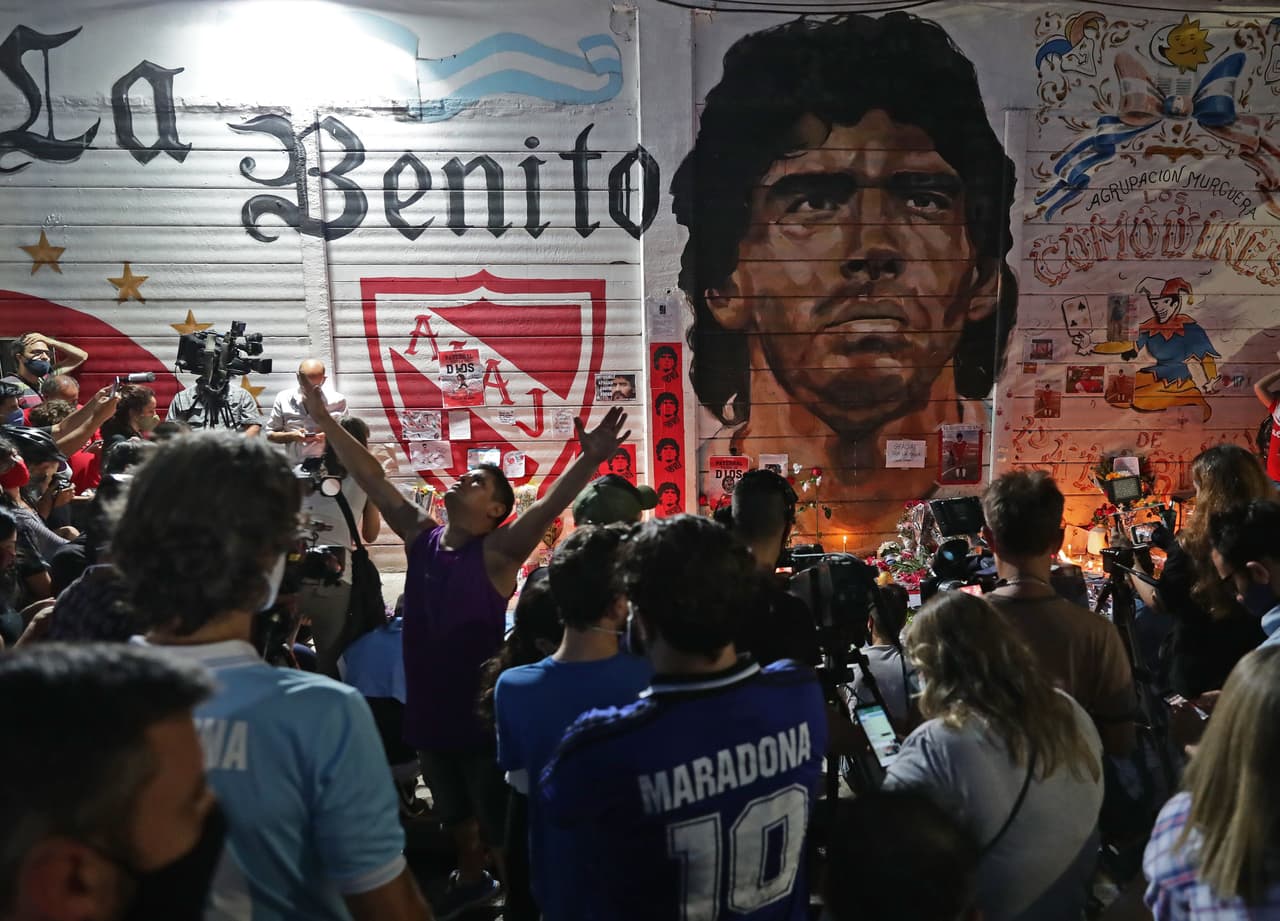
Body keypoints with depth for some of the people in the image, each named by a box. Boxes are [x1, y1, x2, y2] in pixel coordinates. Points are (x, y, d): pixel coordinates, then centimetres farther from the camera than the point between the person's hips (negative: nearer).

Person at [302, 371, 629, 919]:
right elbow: (372, 479, -1)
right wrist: (324, 421, -1)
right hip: (427, 708, 6)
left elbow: (548, 506, -32)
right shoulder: (421, 537, -1)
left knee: (500, 821, 9)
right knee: (454, 811, 28)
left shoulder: (497, 553, -16)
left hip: (480, 711, -6)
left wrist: (590, 460, -46)